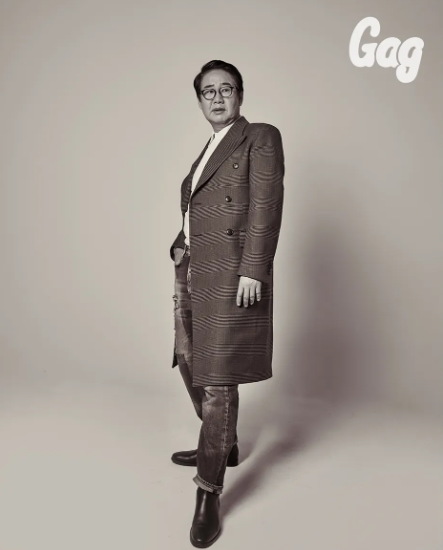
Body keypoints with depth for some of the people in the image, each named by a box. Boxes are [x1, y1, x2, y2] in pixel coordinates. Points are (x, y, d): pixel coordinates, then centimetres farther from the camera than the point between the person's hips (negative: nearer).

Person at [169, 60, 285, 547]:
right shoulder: (206, 151, 23)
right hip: (192, 272, 9)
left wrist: (253, 270, -19)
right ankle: (223, 447, 35)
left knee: (218, 378, -7)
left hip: (230, 273, -8)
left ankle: (209, 491, 4)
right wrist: (180, 250, 6)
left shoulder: (261, 137, 1)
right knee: (190, 364, 15)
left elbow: (266, 206, -11)